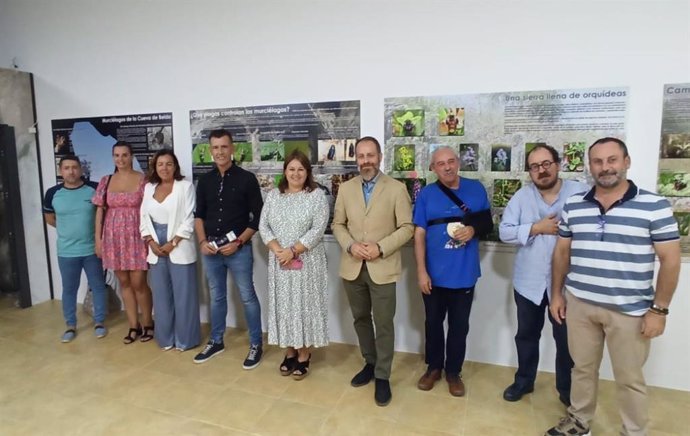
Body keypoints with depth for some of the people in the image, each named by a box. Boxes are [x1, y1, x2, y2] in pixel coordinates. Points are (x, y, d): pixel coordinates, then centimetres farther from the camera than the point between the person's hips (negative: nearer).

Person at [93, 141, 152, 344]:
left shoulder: (142, 180, -4)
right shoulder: (106, 181, 7)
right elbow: (100, 211, 8)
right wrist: (98, 238, 4)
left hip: (136, 236, -4)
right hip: (114, 238, 4)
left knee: (138, 282, -2)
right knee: (124, 282, 9)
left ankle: (148, 323, 18)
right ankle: (134, 326, 21)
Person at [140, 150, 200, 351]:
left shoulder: (185, 186, -4)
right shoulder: (149, 188, 11)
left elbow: (189, 220, -9)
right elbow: (144, 218, 11)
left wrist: (172, 243, -14)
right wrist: (151, 243, -3)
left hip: (179, 249, -5)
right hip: (156, 250, 5)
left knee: (183, 295, 2)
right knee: (161, 295, 12)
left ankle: (185, 339, 16)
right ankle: (166, 338, 26)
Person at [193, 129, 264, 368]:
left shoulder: (246, 179, -6)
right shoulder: (205, 181, 7)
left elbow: (258, 217, -6)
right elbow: (199, 215, 13)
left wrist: (238, 242, -13)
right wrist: (202, 242, -1)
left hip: (239, 249, -4)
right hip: (211, 249, 4)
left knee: (247, 297, 4)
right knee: (216, 296, 16)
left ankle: (256, 345, 18)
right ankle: (216, 342, 32)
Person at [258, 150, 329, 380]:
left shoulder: (317, 195, -5)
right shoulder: (273, 195, 7)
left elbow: (318, 230, -13)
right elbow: (263, 226, 3)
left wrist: (293, 251, -18)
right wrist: (277, 250, -13)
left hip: (306, 261, -3)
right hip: (279, 261, 4)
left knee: (305, 304, 4)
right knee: (283, 304, 11)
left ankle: (304, 355, 18)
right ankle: (290, 351, 27)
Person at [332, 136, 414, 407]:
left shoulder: (397, 189, -5)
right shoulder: (345, 188, 6)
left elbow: (407, 227, -6)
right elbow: (338, 224, 8)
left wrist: (381, 248, -17)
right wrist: (350, 245, -11)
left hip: (383, 268, -4)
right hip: (352, 267, 4)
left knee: (384, 325, 4)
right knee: (360, 319, 18)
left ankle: (382, 377, 22)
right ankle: (370, 363, 38)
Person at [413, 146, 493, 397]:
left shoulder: (476, 189, 1)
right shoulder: (426, 194, -4)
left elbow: (488, 224, 10)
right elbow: (419, 235, -6)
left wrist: (474, 229, -13)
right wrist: (421, 271, -12)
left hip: (464, 274, 1)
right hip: (434, 274, -1)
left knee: (459, 326, 13)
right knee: (433, 323, 15)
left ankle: (453, 371, 32)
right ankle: (433, 367, 35)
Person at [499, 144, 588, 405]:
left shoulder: (580, 193, -7)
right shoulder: (522, 195, -1)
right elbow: (505, 232, -7)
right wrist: (537, 228, -17)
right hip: (528, 282, 2)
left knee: (566, 338, 14)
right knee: (526, 335, 18)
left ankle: (566, 388, 36)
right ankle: (524, 380, 38)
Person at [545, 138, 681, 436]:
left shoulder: (654, 206, -7)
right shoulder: (573, 205, 2)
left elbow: (670, 260, -6)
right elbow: (562, 252, 9)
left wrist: (659, 309, -9)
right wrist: (557, 293, 8)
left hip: (629, 310, -3)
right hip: (579, 304, 3)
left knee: (629, 379, 12)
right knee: (582, 368, 19)